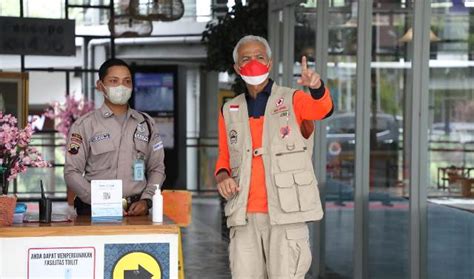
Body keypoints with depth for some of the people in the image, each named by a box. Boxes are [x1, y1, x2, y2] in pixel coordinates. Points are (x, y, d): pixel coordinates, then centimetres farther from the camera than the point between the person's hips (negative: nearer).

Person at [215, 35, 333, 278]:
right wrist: (222, 176, -1)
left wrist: (316, 86, -41)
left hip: (286, 213, -3)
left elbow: (322, 109, -18)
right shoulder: (229, 111, 15)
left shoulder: (293, 100, 3)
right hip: (244, 215, 3)